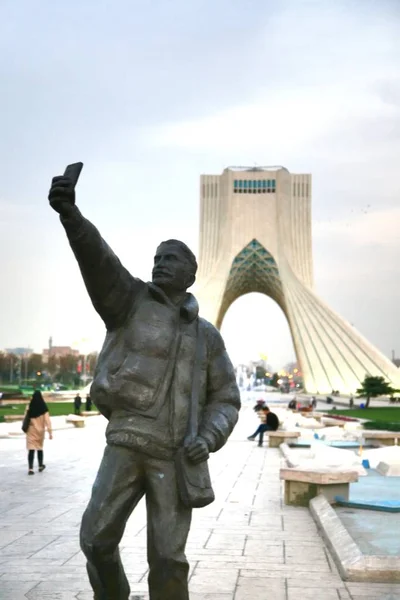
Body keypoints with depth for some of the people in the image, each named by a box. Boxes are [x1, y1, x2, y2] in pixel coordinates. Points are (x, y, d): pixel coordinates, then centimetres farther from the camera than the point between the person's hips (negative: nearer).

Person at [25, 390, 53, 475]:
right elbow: (47, 420, -12)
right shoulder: (44, 408, -10)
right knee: (40, 448, 19)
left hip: (31, 431, 0)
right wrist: (50, 432, -10)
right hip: (40, 431, 1)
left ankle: (30, 469, -12)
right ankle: (41, 466, 31)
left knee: (31, 449, -3)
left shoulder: (29, 407, -6)